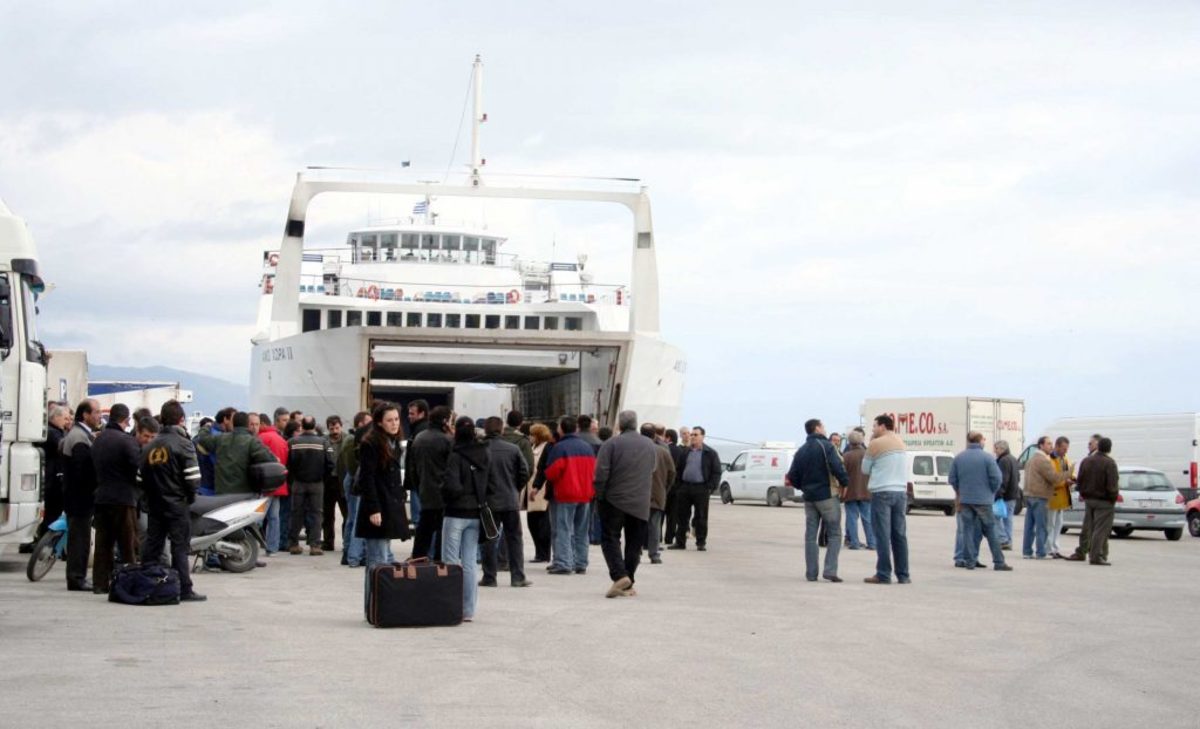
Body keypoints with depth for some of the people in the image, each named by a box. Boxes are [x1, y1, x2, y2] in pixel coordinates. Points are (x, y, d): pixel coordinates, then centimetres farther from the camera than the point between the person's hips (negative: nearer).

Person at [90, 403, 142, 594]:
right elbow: (138, 468, -16)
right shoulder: (127, 441, -13)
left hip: (101, 497, 7)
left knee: (103, 542, 10)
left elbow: (94, 466, 15)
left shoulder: (98, 440, 11)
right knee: (128, 545, -1)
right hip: (123, 499, -7)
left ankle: (100, 583, 11)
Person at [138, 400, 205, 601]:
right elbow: (192, 476, -15)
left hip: (154, 503, 6)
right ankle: (184, 590, -5)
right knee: (180, 546, -4)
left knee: (152, 545, 10)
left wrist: (151, 494, 17)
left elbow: (140, 477, 10)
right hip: (176, 504, -6)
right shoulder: (183, 444, -9)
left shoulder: (150, 445, 10)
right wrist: (191, 496, 0)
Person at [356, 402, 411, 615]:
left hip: (391, 507, 9)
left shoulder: (394, 444, 15)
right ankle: (374, 608, -4)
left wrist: (401, 505, 17)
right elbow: (367, 479, -16)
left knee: (387, 558, 11)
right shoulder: (370, 444, -11)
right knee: (378, 560, -7)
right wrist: (373, 509, -21)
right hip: (377, 509, -9)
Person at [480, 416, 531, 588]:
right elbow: (524, 473, -2)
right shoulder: (513, 449, -4)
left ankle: (489, 577, 7)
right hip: (511, 500, 1)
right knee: (515, 538, 9)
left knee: (489, 540, 7)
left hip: (489, 501, -1)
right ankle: (517, 577, 7)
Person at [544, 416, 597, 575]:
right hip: (585, 494, 6)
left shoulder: (559, 447, -12)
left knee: (563, 530, -5)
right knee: (581, 531, 13)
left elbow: (551, 473, -15)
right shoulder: (588, 447, 9)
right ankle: (581, 564, 14)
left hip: (565, 495, -6)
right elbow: (594, 471, 13)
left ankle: (563, 563, -12)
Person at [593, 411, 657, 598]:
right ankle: (628, 585, 10)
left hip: (614, 500, -4)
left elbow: (601, 473, -12)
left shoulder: (611, 444, -8)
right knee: (634, 544, 9)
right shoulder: (651, 446, 8)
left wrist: (599, 496, -3)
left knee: (610, 538, 3)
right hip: (641, 504, 4)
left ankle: (619, 575, -16)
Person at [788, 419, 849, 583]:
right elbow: (837, 467, -21)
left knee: (810, 535, 8)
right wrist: (845, 483, -6)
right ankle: (830, 570, -11)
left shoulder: (801, 451, 10)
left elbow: (792, 476, 7)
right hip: (827, 495, -5)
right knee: (834, 534, 0)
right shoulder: (826, 446, -9)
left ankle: (811, 573, 5)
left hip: (809, 497, 5)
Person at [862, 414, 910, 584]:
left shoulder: (875, 444, -7)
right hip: (901, 492, 5)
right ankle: (903, 575, 7)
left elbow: (865, 469, 3)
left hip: (882, 492, -5)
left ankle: (883, 574, -6)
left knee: (883, 535, -4)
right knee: (900, 535, 7)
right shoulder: (900, 442, 11)